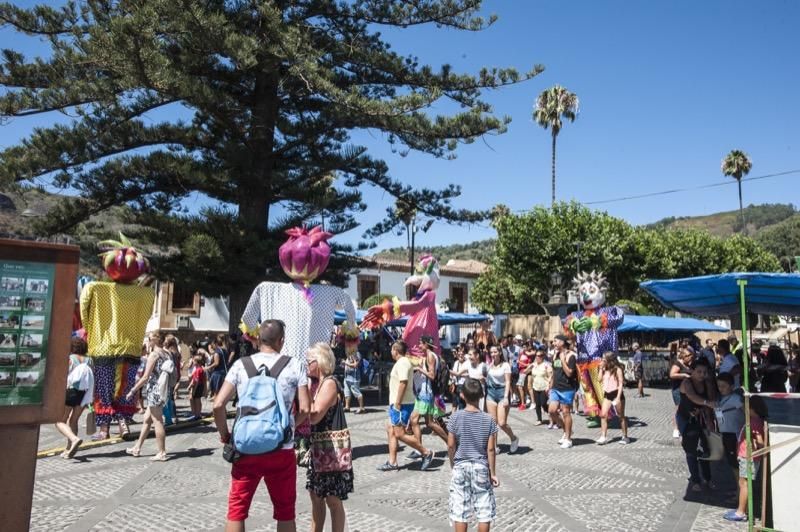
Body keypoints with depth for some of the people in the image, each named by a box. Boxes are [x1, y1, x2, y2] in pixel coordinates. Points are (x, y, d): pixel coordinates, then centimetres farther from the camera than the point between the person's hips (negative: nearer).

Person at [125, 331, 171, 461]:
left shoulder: (154, 354, -12)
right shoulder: (167, 354, 10)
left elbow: (146, 377, -15)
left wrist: (132, 390, -7)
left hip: (154, 391, -8)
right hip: (163, 391, 8)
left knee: (157, 421, -2)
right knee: (146, 420, 18)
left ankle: (162, 453, 2)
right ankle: (137, 448, 28)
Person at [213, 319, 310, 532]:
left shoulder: (241, 365, 0)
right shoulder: (295, 365, -2)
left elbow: (218, 405, -7)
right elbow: (304, 409, -6)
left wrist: (224, 434, 8)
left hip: (246, 449, 1)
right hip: (282, 450, 0)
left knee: (237, 509, 14)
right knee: (285, 511, 14)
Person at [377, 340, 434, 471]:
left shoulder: (402, 363, -17)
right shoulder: (402, 362, 16)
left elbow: (403, 383, -25)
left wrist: (397, 404, -24)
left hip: (401, 404, -11)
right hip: (397, 403, 11)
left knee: (399, 434, -8)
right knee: (390, 430, 12)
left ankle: (426, 453, 0)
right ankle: (392, 462, 15)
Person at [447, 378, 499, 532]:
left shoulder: (456, 417, -10)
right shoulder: (489, 420, -9)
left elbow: (451, 446, -5)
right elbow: (490, 449, -7)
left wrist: (453, 464, 10)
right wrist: (493, 472, 2)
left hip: (461, 467, 0)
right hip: (481, 467, 0)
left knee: (460, 510, 8)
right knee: (484, 510, 10)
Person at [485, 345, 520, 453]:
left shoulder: (505, 365, -1)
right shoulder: (489, 365, 10)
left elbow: (508, 382, -7)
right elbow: (487, 379, 11)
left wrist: (506, 397, -14)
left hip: (502, 392, -4)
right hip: (491, 392, 4)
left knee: (502, 423, -9)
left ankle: (514, 439, 18)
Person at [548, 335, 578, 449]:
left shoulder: (570, 355, -12)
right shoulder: (556, 355, 11)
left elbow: (569, 373, -19)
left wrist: (563, 360, -21)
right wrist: (551, 386, 18)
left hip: (567, 389, -7)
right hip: (555, 388, 7)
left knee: (566, 412, 0)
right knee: (552, 410, 0)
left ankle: (568, 439, 12)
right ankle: (566, 430, 21)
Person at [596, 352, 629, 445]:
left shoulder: (617, 369, -9)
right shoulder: (605, 370, 10)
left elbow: (621, 384, -11)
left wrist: (618, 397, -17)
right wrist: (601, 368, 1)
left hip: (616, 393, -6)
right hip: (607, 394, 6)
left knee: (621, 416, 6)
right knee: (603, 415, -5)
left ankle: (625, 436, 17)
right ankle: (603, 437, -3)